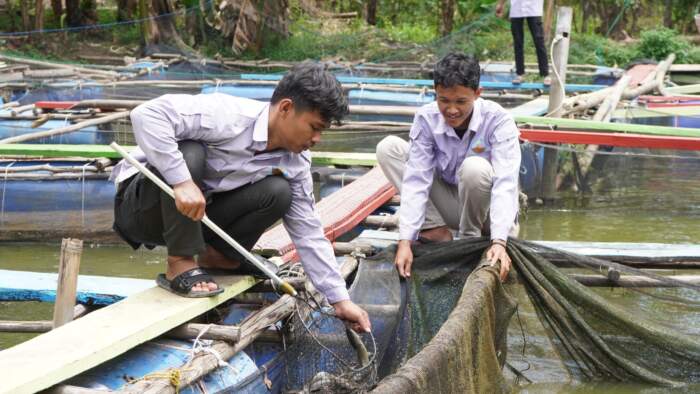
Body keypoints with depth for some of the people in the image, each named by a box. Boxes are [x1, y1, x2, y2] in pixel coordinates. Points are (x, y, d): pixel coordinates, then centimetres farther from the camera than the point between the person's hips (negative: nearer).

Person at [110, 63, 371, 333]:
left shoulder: (297, 162, -5)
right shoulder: (227, 116, -28)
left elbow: (308, 232, -1)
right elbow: (146, 114, -36)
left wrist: (340, 300, -5)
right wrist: (182, 181, -42)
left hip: (196, 218, 5)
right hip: (142, 206, -5)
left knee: (279, 192, -16)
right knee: (189, 152, -36)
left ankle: (217, 256, 4)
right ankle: (181, 266, -24)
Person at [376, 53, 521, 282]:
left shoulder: (498, 121, -24)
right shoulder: (427, 119, -16)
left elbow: (505, 183, -33)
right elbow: (417, 180, -21)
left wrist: (499, 242, -46)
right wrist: (405, 241, -32)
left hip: (487, 211, -3)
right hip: (450, 206, 3)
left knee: (474, 167, -36)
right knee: (388, 147, -13)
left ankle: (470, 236, -10)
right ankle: (435, 230, -14)